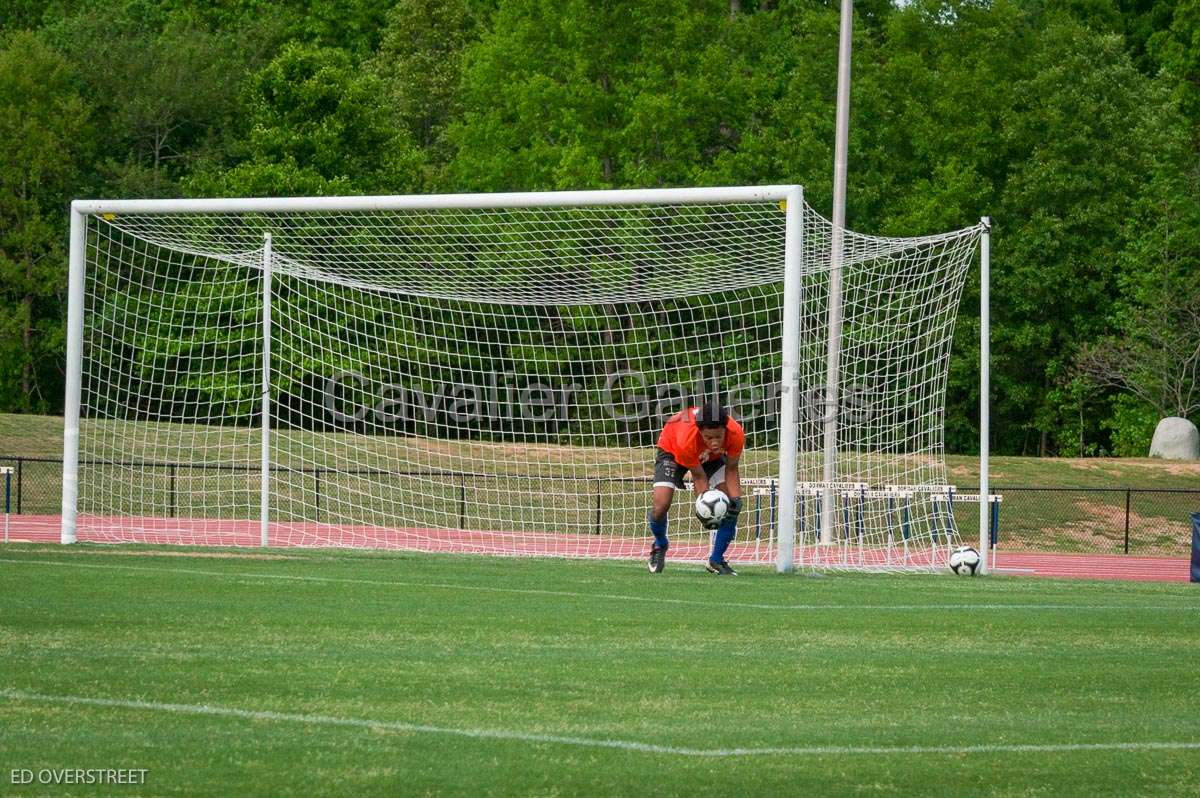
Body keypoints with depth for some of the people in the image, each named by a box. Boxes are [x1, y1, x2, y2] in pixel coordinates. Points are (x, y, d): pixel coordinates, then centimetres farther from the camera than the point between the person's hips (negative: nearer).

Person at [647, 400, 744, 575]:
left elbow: (731, 469, -17)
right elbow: (699, 476, -29)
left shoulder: (736, 434, -36)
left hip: (712, 456, 3)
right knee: (661, 505, -20)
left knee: (732, 506, -13)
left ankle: (716, 561, 6)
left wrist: (735, 498, -30)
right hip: (672, 449, -3)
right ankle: (660, 545, 14)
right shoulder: (687, 440, -45)